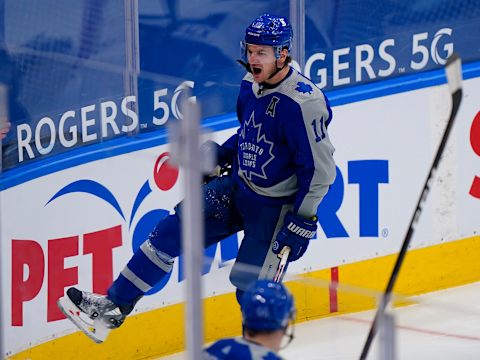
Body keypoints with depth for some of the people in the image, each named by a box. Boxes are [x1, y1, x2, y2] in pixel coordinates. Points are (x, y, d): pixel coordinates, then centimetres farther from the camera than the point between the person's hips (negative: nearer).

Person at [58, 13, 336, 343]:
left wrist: (303, 222, -20)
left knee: (250, 285, -7)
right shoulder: (251, 85, 0)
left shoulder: (303, 102, -25)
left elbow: (320, 167, -21)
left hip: (276, 205, -8)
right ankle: (113, 306, 7)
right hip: (237, 186, 8)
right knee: (173, 229, 0)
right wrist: (222, 154, 10)